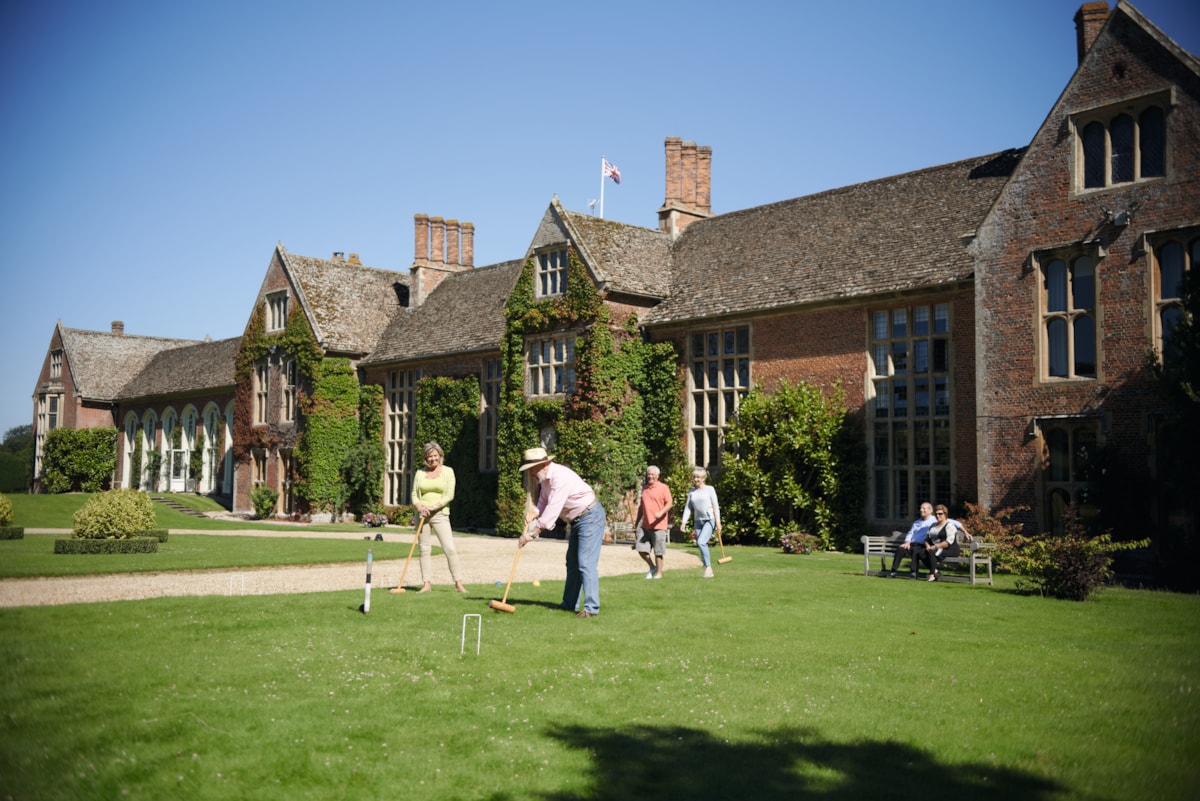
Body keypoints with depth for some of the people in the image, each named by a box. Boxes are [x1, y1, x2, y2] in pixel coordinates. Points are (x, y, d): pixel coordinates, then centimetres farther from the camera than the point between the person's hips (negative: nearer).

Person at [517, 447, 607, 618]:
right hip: (577, 520, 11)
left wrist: (532, 534, -29)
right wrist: (534, 512, -13)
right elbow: (544, 501, 10)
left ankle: (591, 607, -12)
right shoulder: (545, 478, 5)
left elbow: (553, 509, -30)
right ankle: (570, 604, 22)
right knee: (572, 563, 14)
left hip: (590, 517, -11)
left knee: (586, 563, -14)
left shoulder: (560, 477, -27)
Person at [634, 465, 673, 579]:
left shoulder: (663, 488, -2)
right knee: (641, 549, 0)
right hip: (645, 525, 5)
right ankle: (652, 567, 21)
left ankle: (659, 573, 13)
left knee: (658, 552, 0)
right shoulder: (644, 488, 15)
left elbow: (669, 503, -9)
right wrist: (637, 521, 25)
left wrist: (661, 512, -26)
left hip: (658, 525, -5)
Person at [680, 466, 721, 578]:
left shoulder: (709, 489, -1)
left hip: (709, 520, -5)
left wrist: (718, 522, -9)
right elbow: (688, 507, 10)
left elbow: (715, 506, -2)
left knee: (701, 542, -22)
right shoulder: (691, 491, 10)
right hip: (698, 521, 5)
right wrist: (683, 522, 0)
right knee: (702, 545, 3)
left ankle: (708, 567, -14)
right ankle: (708, 571, 11)